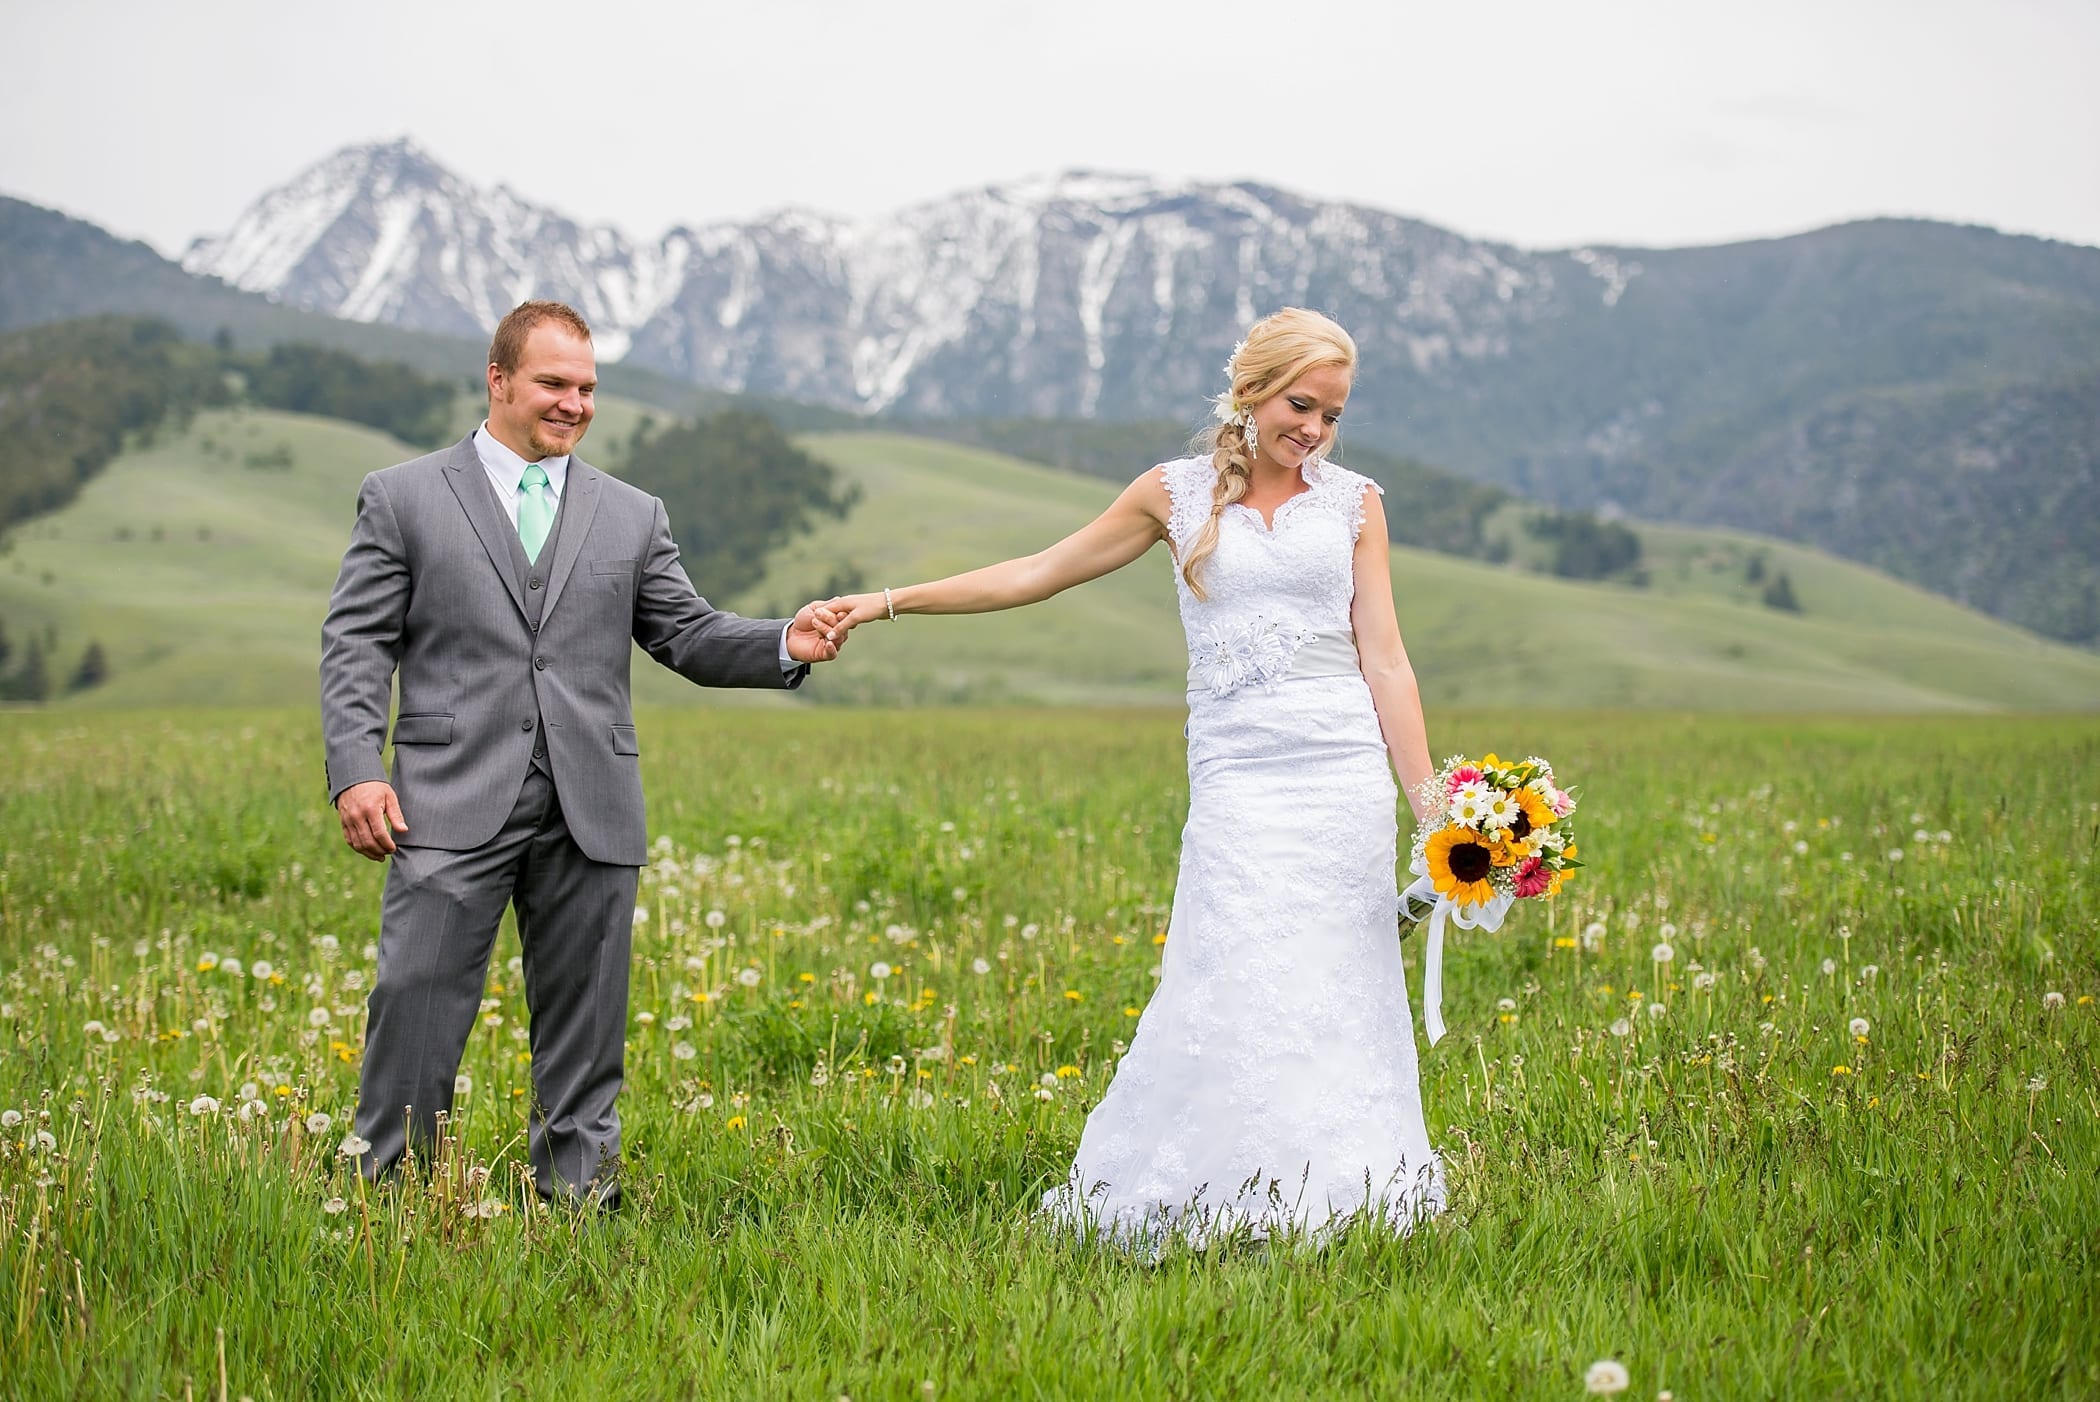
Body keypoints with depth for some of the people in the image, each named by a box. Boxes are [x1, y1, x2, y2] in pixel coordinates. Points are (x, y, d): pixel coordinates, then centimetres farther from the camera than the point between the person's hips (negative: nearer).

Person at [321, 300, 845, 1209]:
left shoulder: (632, 515, 16)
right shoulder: (402, 499, 7)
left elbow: (687, 636, 11)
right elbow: (357, 646, 2)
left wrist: (785, 646, -8)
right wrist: (356, 771, -10)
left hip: (588, 817, 3)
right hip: (455, 804, -3)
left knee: (583, 1015, 7)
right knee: (417, 999, -5)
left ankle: (576, 1197, 17)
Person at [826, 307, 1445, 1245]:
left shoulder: (1353, 503, 9)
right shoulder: (1178, 495, 8)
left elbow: (1384, 659, 6)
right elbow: (1037, 574, 12)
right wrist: (888, 602, 9)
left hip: (1344, 776, 1)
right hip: (1236, 777, 0)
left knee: (1333, 993, -1)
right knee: (1237, 988, -8)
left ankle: (1330, 1197, 9)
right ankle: (1228, 1200, 2)